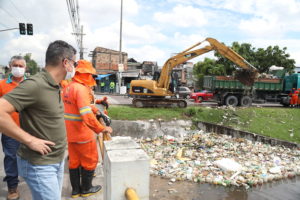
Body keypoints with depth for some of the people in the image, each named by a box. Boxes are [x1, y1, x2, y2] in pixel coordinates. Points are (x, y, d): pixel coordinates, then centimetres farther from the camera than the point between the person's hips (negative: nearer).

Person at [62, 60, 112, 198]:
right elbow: (87, 116, -31)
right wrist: (101, 129, -24)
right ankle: (86, 189, 25)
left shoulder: (67, 88, 7)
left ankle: (76, 190, 32)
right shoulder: (81, 89, -22)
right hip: (83, 134, -9)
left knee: (74, 161, 18)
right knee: (90, 160, 10)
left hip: (70, 133, 9)